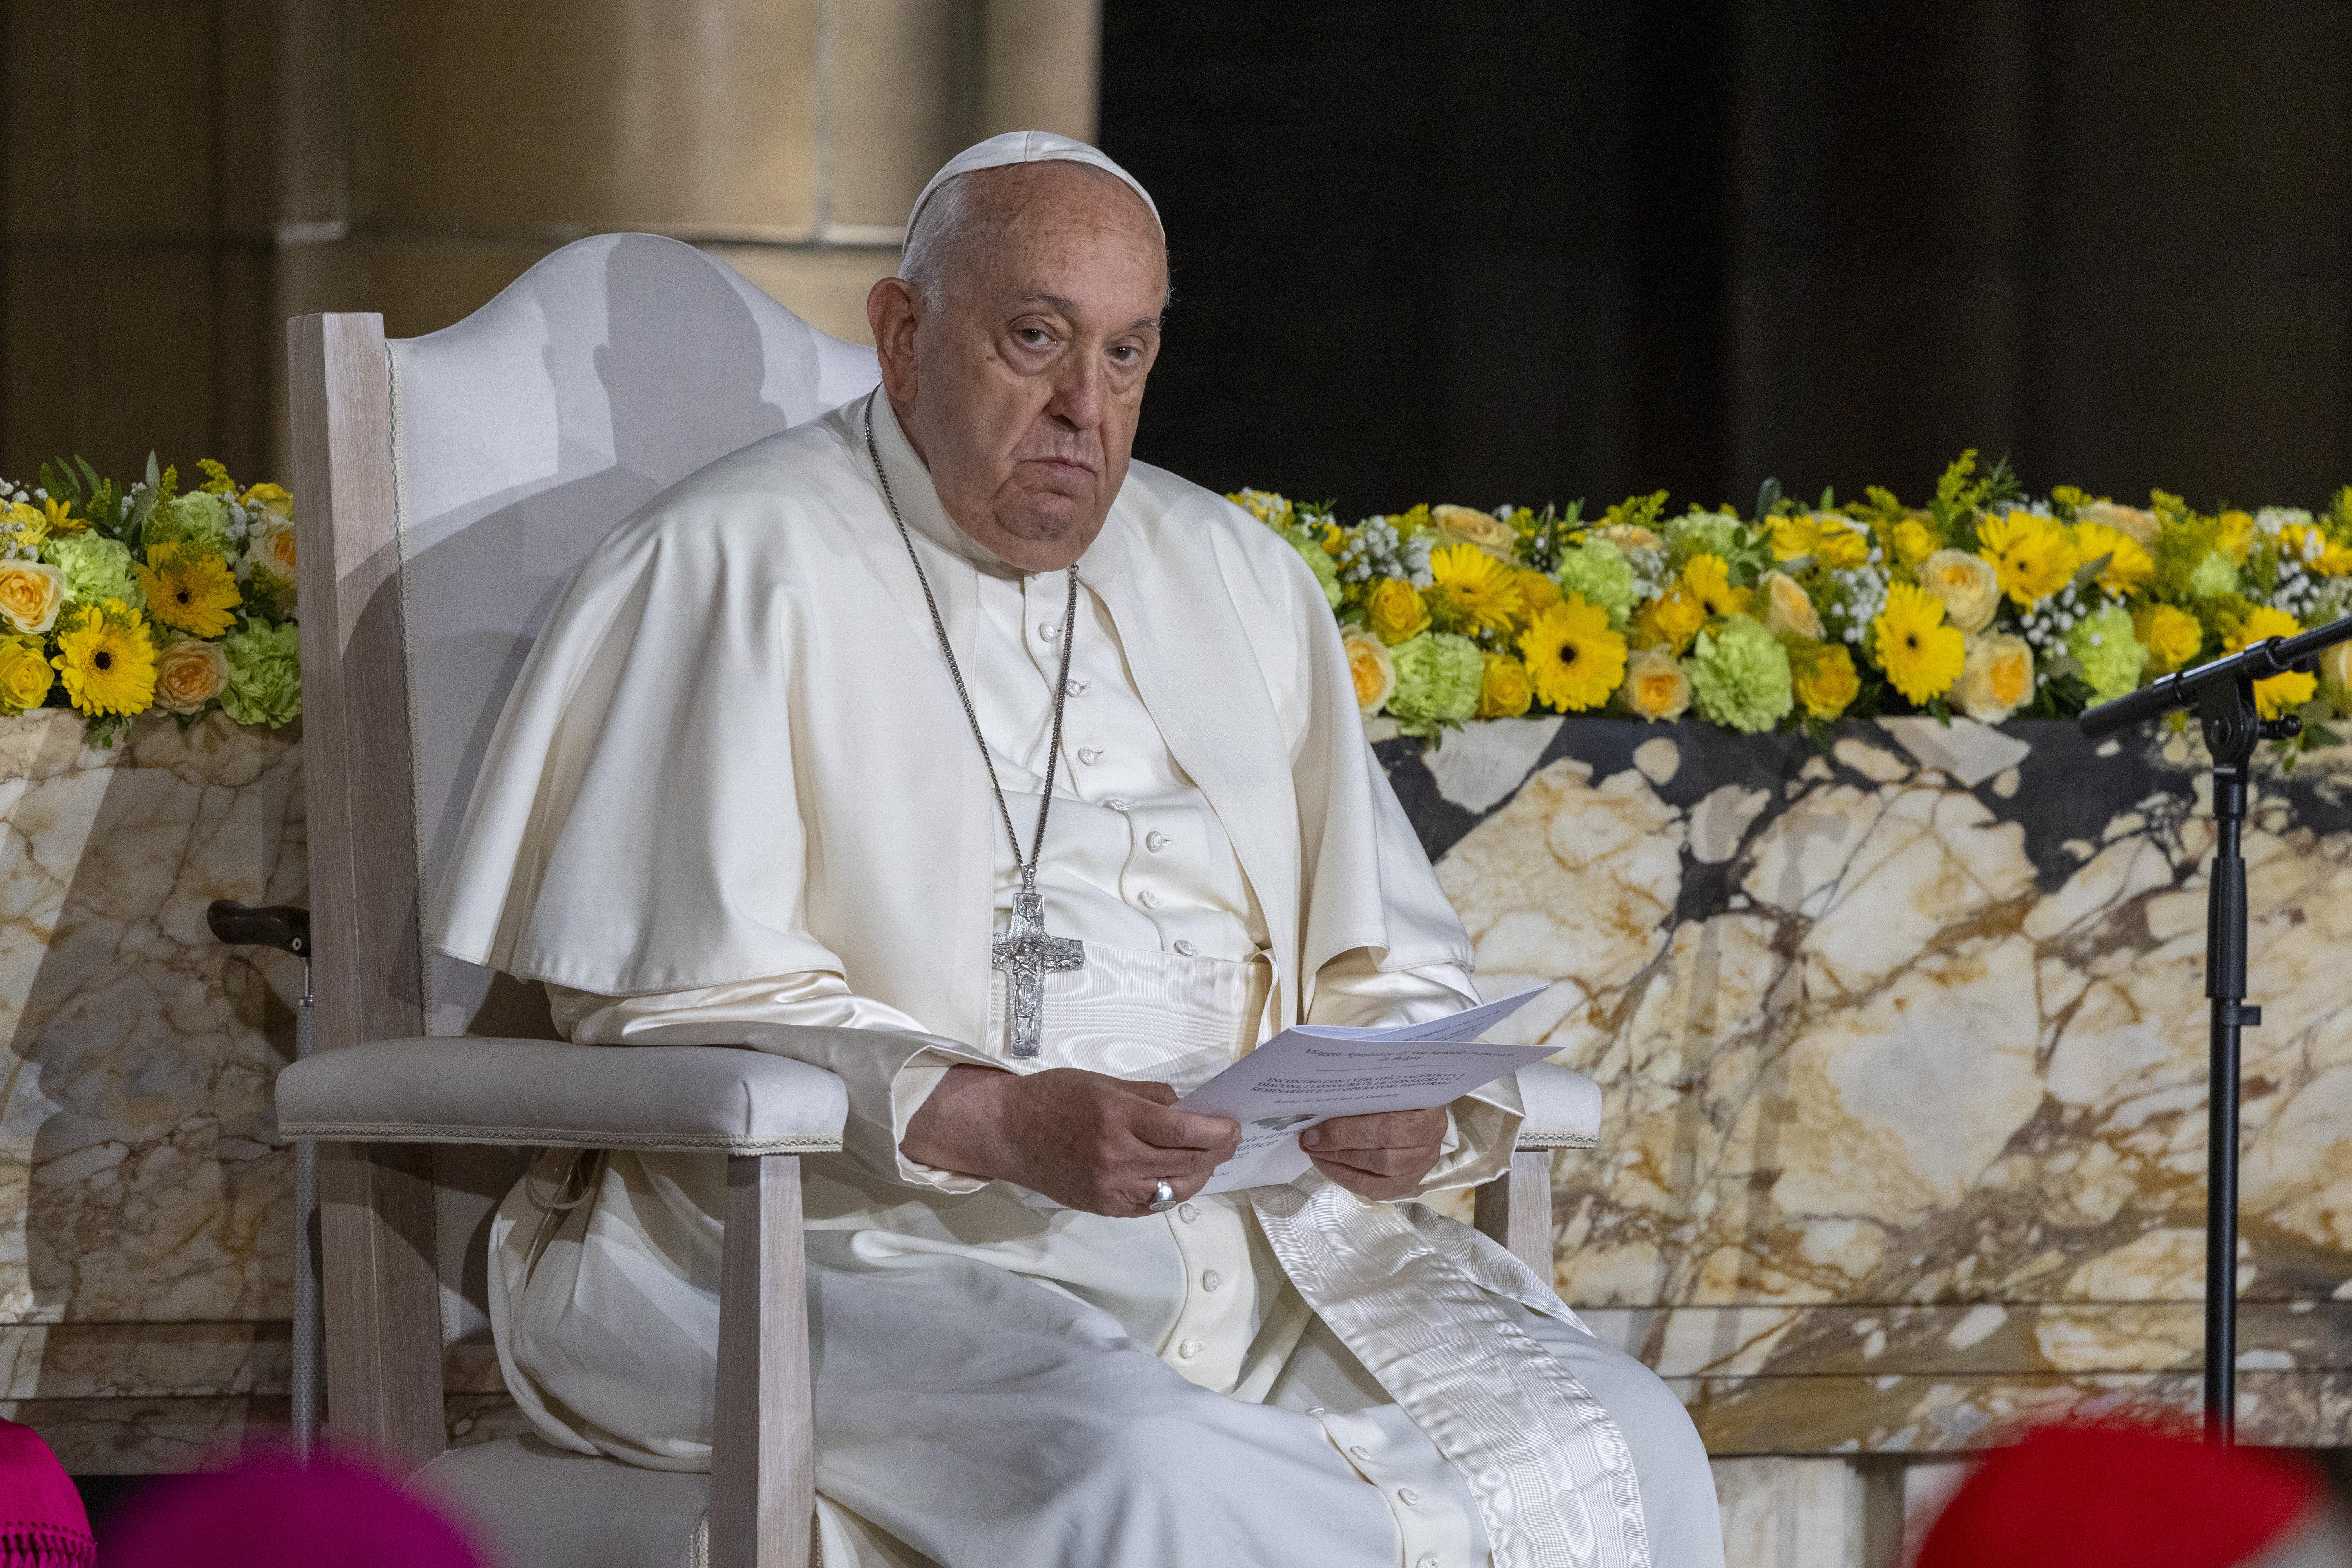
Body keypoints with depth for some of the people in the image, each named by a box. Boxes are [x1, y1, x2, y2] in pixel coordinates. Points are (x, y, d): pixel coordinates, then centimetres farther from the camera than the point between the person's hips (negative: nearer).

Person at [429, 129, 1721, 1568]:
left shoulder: (1239, 583, 19)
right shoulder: (740, 569, -1)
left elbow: (1390, 964, 18)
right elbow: (683, 1004, -9)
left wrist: (1409, 1104, -7)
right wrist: (993, 1123, -24)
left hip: (1241, 1222, 6)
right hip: (855, 1237, -6)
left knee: (1624, 1447, -18)